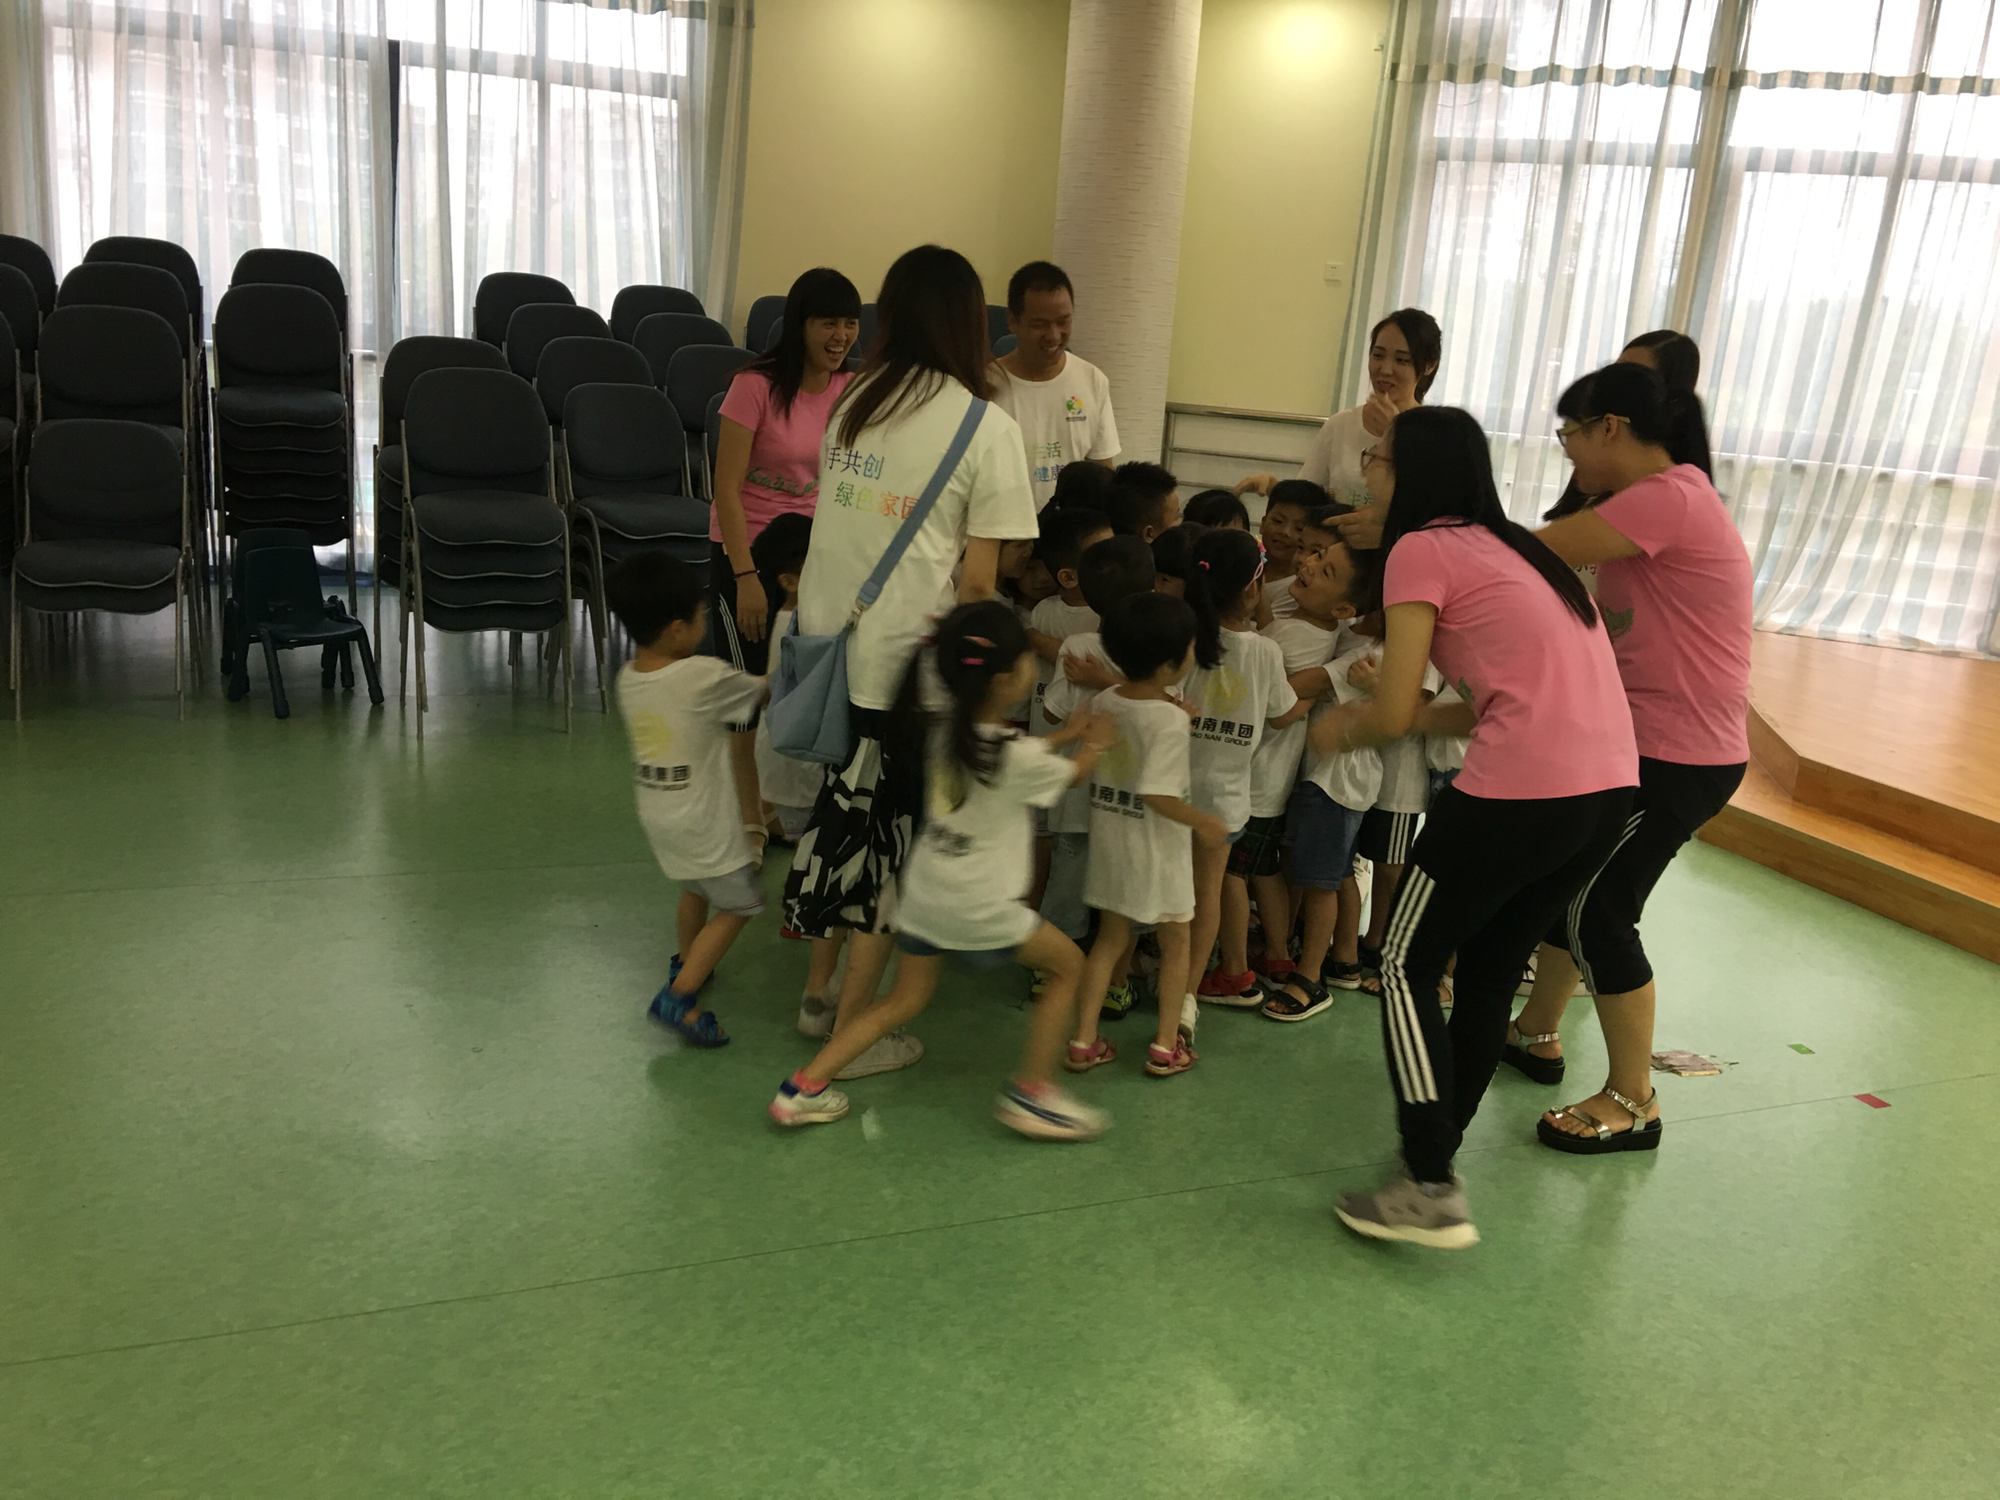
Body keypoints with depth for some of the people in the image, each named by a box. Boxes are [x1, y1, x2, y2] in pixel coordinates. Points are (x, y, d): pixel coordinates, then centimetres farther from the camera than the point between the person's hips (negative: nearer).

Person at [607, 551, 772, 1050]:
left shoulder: (627, 678, -3)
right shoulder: (705, 678, -24)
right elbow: (763, 691, -9)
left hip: (656, 815, 7)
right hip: (702, 821, -7)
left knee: (695, 889, 30)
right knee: (738, 904, 6)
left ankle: (686, 963, 48)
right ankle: (679, 996, -1)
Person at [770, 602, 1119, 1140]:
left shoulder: (949, 733, 1)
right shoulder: (1018, 756, -19)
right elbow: (1072, 775, 4)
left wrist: (1063, 733, 27)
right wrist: (1094, 744, 24)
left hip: (925, 894, 7)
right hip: (980, 908, -7)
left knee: (903, 1001, 21)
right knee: (1068, 964, 12)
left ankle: (804, 1086, 19)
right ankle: (1029, 1093, 15)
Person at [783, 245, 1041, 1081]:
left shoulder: (851, 403, 7)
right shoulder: (987, 428, -8)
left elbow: (838, 521, 10)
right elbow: (977, 579, -10)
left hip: (827, 643, 5)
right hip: (909, 662, -5)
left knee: (843, 809, 21)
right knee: (892, 833, 8)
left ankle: (819, 984, 34)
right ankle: (854, 1030, 17)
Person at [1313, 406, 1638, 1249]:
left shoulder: (1423, 549, -2)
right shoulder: (1512, 549, 22)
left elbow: (1392, 716, -6)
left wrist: (1339, 731, 14)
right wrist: (1425, 714, 22)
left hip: (1521, 793, -8)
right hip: (1611, 790, 8)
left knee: (1407, 968, 8)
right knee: (1490, 972, 23)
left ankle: (1433, 1193, 7)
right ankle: (1437, 1148, 35)